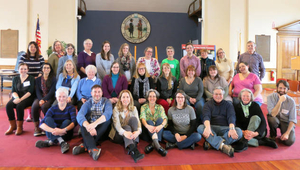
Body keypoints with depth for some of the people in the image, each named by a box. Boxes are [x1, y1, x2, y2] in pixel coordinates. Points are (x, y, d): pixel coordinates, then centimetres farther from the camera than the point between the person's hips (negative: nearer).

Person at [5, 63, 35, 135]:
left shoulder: (31, 78, 1)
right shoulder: (15, 79, 14)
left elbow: (30, 91, -9)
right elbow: (13, 91, 7)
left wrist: (21, 99, -20)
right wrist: (17, 98, -15)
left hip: (27, 98, -4)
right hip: (17, 97, 4)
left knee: (19, 106, -33)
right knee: (8, 105, -25)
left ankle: (20, 127, -16)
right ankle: (12, 126, -11)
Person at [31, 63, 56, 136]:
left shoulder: (53, 79, 4)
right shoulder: (38, 79, 15)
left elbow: (52, 92, -6)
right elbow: (37, 91, 6)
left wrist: (44, 100, -18)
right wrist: (40, 99, -15)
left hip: (50, 98, -3)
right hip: (40, 97, 3)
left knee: (44, 106, -34)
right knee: (34, 106, -28)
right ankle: (36, 127, -18)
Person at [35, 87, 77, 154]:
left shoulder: (71, 108, -4)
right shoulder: (53, 109, -1)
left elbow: (74, 122, -21)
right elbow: (41, 124, -14)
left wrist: (63, 130, -38)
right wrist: (52, 130, -33)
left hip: (66, 134, -2)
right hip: (53, 134, 2)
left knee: (67, 121, -28)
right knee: (48, 119, -22)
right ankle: (61, 142, -35)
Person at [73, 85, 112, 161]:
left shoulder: (106, 102, 0)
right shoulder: (88, 103, 2)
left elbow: (108, 113, -24)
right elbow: (79, 115, -19)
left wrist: (95, 123, -42)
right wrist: (88, 126, -40)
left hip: (101, 130, -1)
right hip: (89, 130, 1)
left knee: (107, 120, -28)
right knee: (82, 121, -25)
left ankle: (85, 145, -31)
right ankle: (92, 148, -43)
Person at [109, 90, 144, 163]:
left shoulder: (133, 109, 7)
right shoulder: (116, 109, -4)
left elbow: (137, 121, -8)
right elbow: (116, 124, -20)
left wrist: (138, 131, -33)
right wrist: (124, 132, -42)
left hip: (130, 134, 3)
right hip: (119, 135, -2)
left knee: (133, 118, -23)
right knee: (127, 127, -34)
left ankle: (134, 145, -37)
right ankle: (133, 150, -58)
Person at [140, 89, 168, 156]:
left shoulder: (160, 107, 10)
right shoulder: (144, 107, 7)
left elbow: (165, 118, -8)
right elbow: (143, 118, -13)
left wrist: (161, 126, -32)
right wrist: (147, 126, -37)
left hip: (158, 131, 1)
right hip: (148, 130, -1)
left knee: (160, 119, -26)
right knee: (149, 121, -30)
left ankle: (153, 144, -38)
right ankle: (157, 145, -52)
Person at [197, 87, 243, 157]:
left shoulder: (228, 104, 15)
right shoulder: (208, 104, 12)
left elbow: (231, 117, -3)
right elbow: (206, 117, -8)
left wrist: (232, 129, -25)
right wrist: (207, 127, -30)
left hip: (225, 129, 1)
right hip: (212, 128, -1)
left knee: (239, 132, -27)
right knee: (200, 128, -31)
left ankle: (211, 142, -31)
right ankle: (223, 146, -43)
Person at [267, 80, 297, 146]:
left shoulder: (291, 101, -14)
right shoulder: (271, 97, -17)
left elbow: (292, 120, -11)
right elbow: (273, 114, -27)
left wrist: (287, 133, -21)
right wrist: (280, 101, -35)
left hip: (286, 122, 0)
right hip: (275, 120, 0)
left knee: (289, 142, -24)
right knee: (272, 118, -36)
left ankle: (284, 134, 14)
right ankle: (273, 135, -4)